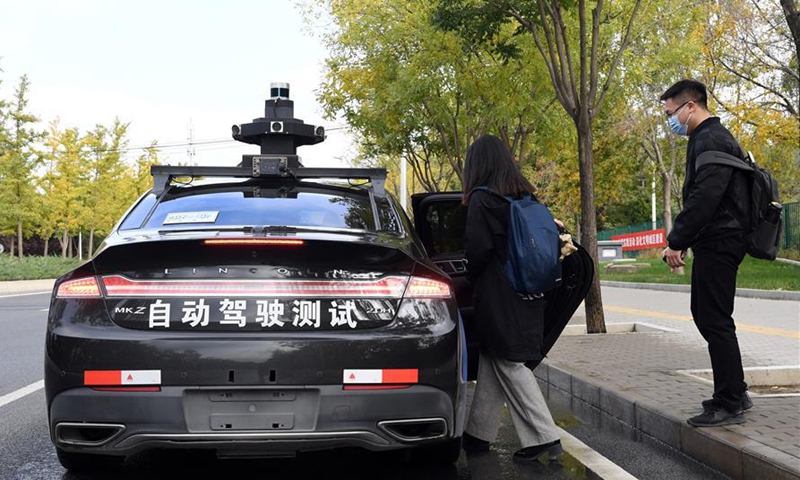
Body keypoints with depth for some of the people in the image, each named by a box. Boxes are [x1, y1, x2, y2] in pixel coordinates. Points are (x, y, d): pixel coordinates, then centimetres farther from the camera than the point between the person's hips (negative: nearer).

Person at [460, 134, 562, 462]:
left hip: (497, 297, -7)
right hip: (526, 296, 8)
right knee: (492, 365, 14)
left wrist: (471, 276, 4)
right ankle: (478, 435, 22)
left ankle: (543, 436, -1)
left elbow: (476, 249, -16)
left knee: (509, 365, -1)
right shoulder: (525, 198, 9)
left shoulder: (481, 199, -13)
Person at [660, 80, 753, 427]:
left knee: (715, 321, -6)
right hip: (716, 242, 11)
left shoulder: (710, 140, -15)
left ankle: (729, 405, 1)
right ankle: (735, 392, 25)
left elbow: (704, 197, -25)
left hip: (719, 242, -11)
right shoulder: (713, 138, 19)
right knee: (705, 315, 16)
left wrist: (676, 241, -21)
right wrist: (682, 241, 15)